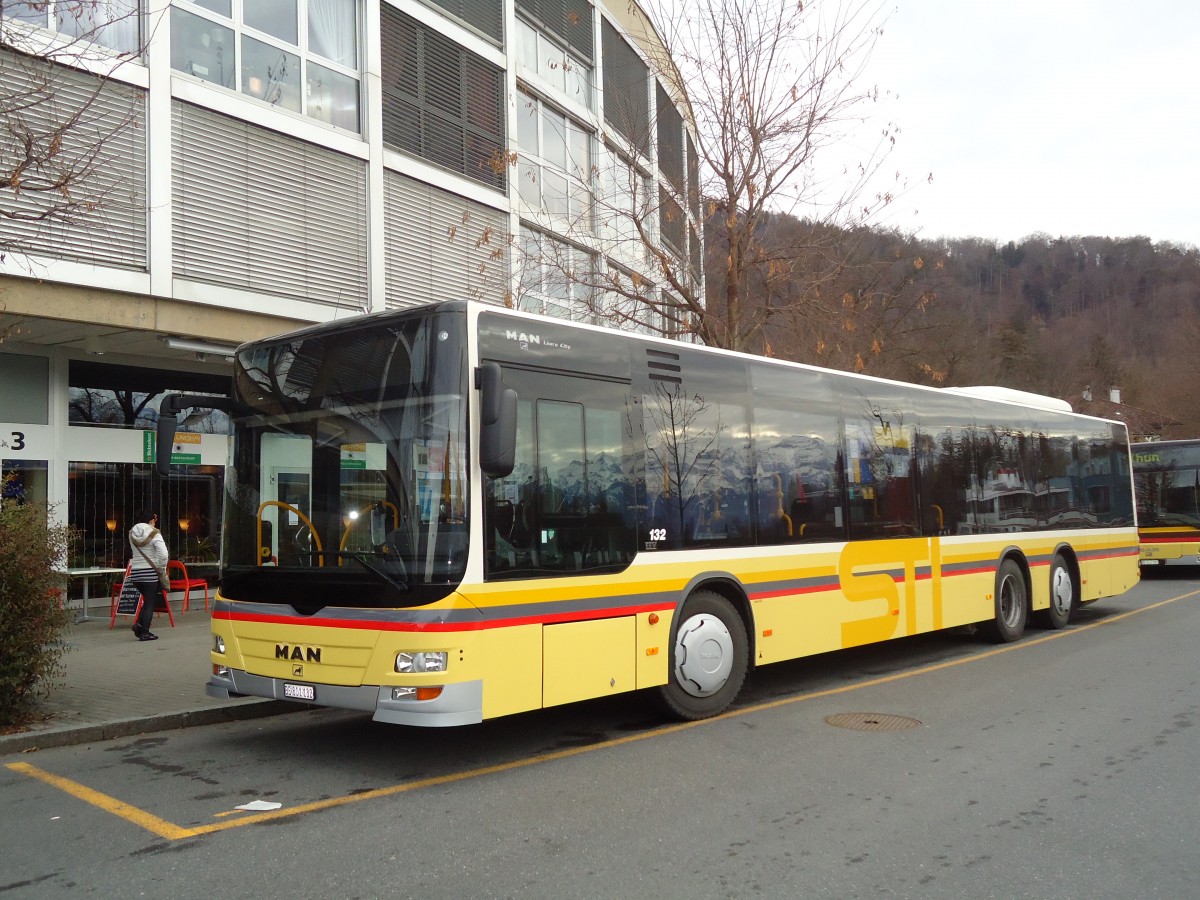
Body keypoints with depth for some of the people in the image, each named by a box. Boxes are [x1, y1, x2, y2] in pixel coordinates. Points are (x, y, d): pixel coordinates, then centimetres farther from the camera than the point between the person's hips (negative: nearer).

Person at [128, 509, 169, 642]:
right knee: (150, 602, 4)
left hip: (135, 571, 6)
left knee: (148, 600, 22)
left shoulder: (132, 534, 5)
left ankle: (139, 624, 5)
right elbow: (164, 555, -21)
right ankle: (144, 633, 3)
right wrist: (162, 569, -6)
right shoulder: (154, 534, -11)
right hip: (150, 572, -6)